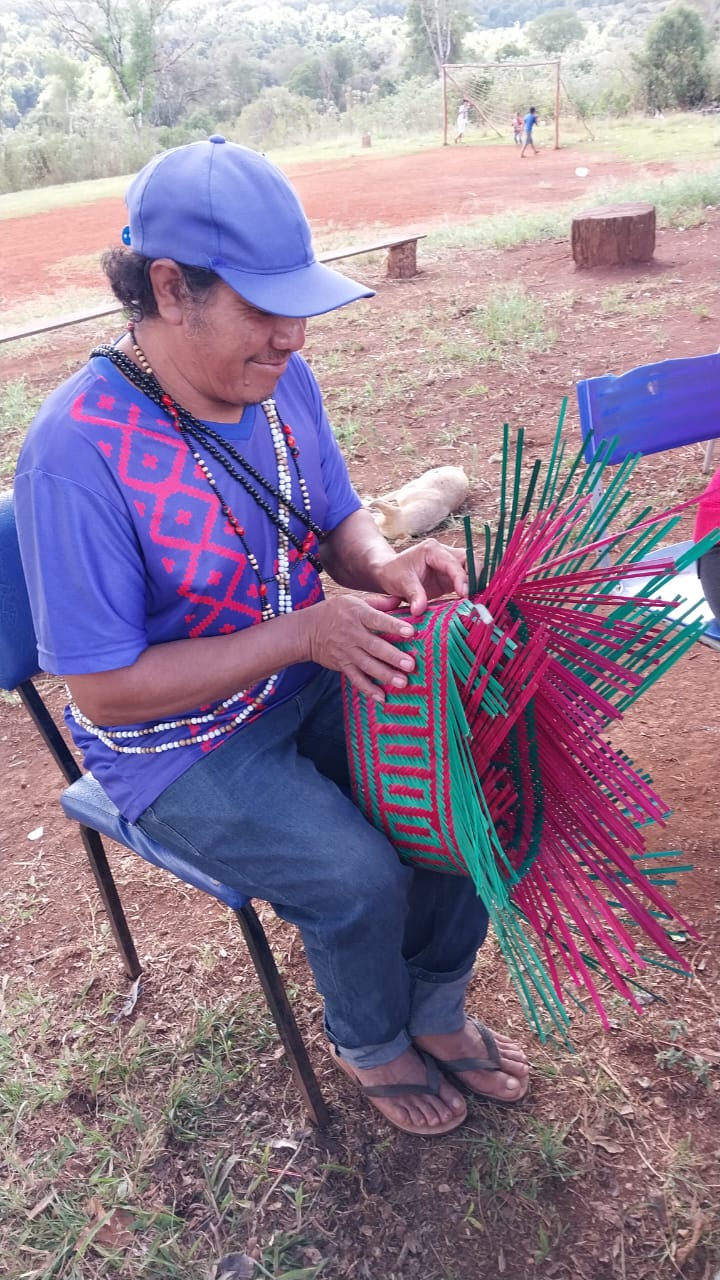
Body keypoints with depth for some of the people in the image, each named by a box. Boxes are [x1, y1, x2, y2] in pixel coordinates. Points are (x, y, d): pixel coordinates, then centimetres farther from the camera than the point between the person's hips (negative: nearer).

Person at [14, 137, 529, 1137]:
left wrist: (385, 565, -17)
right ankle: (369, 1045, 17)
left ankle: (436, 1009, 19)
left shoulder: (278, 380, -4)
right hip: (180, 745, -6)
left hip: (308, 680, 7)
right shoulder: (79, 452, -26)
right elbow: (105, 691, -23)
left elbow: (339, 521, 9)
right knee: (362, 878, -20)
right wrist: (305, 634, -28)